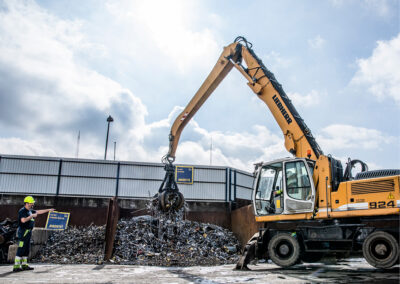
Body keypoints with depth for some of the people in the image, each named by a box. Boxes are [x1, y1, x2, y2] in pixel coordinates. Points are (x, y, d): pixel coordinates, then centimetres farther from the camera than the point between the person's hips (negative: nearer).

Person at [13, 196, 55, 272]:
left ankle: (24, 265, 18)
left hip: (28, 232, 9)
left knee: (26, 249, 11)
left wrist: (48, 210, 24)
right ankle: (16, 266, -6)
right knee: (21, 250, -9)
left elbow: (38, 212, 26)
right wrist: (32, 216, -22)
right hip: (23, 232, -9)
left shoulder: (30, 211, 15)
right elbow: (23, 220, -27)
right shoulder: (22, 211, -13)